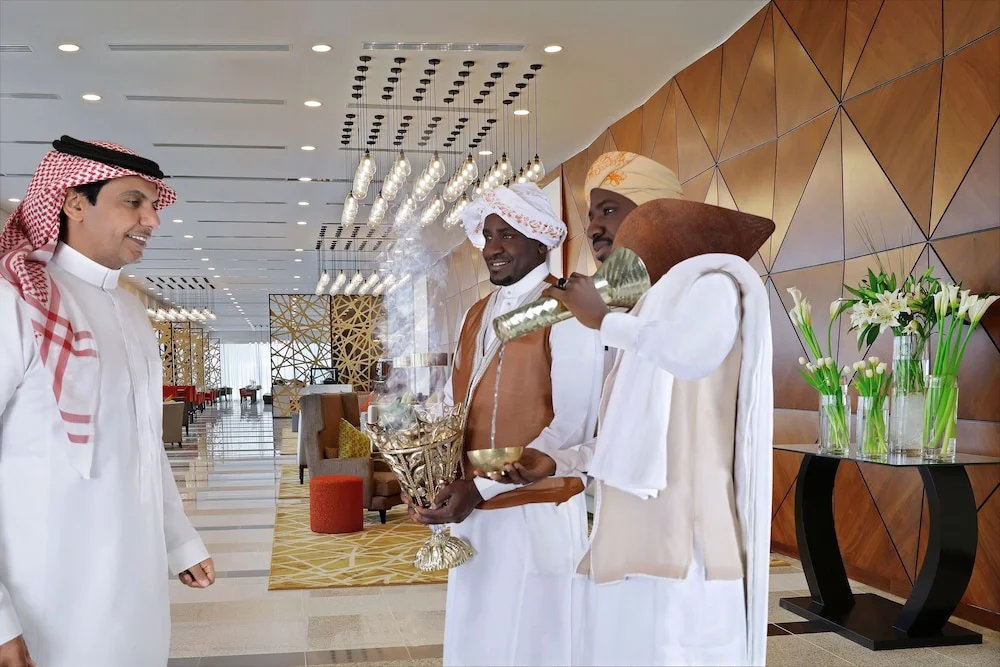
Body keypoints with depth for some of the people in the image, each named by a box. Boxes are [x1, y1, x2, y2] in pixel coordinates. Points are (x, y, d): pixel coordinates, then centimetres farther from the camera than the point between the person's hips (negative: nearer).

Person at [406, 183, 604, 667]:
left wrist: (482, 486, -20)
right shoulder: (476, 314, 13)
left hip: (535, 510, -7)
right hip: (471, 507, 7)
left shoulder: (565, 310, -12)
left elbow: (574, 425, -17)